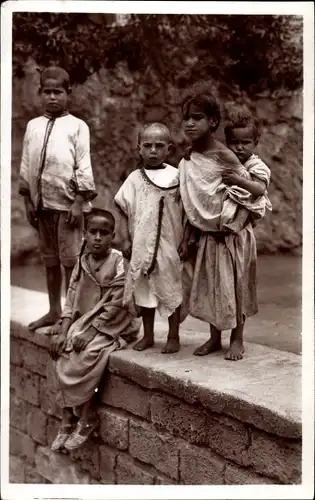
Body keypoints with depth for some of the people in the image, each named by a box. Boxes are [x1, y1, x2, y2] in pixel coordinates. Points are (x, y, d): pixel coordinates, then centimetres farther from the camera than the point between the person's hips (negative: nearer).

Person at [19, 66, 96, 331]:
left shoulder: (77, 126, -4)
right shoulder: (33, 126, 8)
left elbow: (84, 166, -7)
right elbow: (26, 165, 11)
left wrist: (79, 202, -11)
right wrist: (28, 200, 8)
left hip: (67, 203, -5)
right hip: (42, 203, 5)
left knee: (70, 259, -1)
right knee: (50, 259, 13)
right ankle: (54, 311, 24)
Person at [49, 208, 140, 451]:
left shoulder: (119, 263, -12)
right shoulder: (83, 262, 5)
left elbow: (115, 306, -16)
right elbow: (71, 300, 6)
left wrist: (89, 332, -19)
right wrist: (64, 332, -6)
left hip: (114, 327, -6)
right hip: (84, 323, 6)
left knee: (90, 353, -28)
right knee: (62, 352, -15)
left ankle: (88, 418, -9)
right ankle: (68, 418, -5)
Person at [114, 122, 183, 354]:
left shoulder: (176, 176, -3)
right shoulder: (135, 178, 4)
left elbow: (184, 212, 0)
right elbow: (124, 210, 6)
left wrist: (186, 240, -3)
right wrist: (126, 239, 1)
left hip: (169, 244, -2)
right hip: (141, 244, 2)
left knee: (170, 289, 5)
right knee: (144, 289, 10)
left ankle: (174, 336, 18)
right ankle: (148, 335, 24)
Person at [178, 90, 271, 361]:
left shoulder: (224, 156, -15)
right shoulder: (188, 160, 3)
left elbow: (250, 193, -15)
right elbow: (191, 206, 9)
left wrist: (234, 224, -21)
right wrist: (187, 239, 9)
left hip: (231, 233, -6)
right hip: (205, 233, 6)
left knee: (233, 284, 3)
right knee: (208, 285, 11)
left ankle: (237, 340, 18)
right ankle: (215, 338, 26)